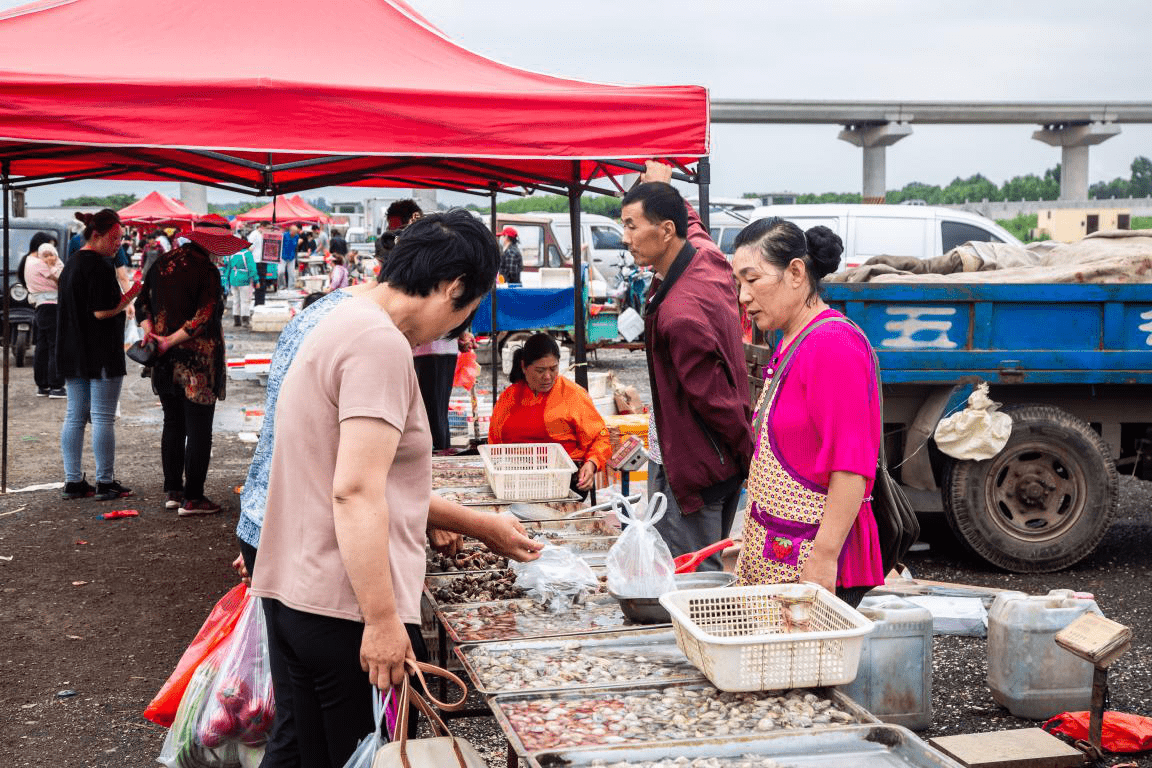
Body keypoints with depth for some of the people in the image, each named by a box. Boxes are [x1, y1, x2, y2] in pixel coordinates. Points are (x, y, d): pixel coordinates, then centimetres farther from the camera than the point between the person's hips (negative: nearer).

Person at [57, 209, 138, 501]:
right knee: (103, 418, -3)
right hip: (101, 354, -9)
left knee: (74, 417, 10)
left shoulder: (71, 264, 14)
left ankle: (73, 481, 13)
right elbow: (102, 312, -20)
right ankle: (105, 483, 2)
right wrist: (131, 295, -11)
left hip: (72, 354, 9)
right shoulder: (99, 266, -15)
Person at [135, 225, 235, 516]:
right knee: (198, 429, 0)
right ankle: (193, 498, 2)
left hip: (166, 362, 7)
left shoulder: (162, 263, 9)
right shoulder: (207, 271, -12)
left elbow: (142, 303, 10)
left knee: (173, 424, 16)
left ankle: (172, 491, 21)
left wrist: (149, 331, -2)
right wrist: (169, 341, -13)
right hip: (199, 361, -7)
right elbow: (203, 318, -19)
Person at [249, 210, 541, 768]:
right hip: (347, 610, -10)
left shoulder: (342, 325, 17)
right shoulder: (381, 344, -16)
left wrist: (482, 527, 26)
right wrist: (382, 620, -22)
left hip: (290, 592, 10)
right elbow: (356, 492, -24)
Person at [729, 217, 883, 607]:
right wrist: (751, 541, 20)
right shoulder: (789, 345, 16)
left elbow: (852, 467, -21)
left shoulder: (833, 347, -15)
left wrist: (824, 557, -23)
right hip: (777, 554, 9)